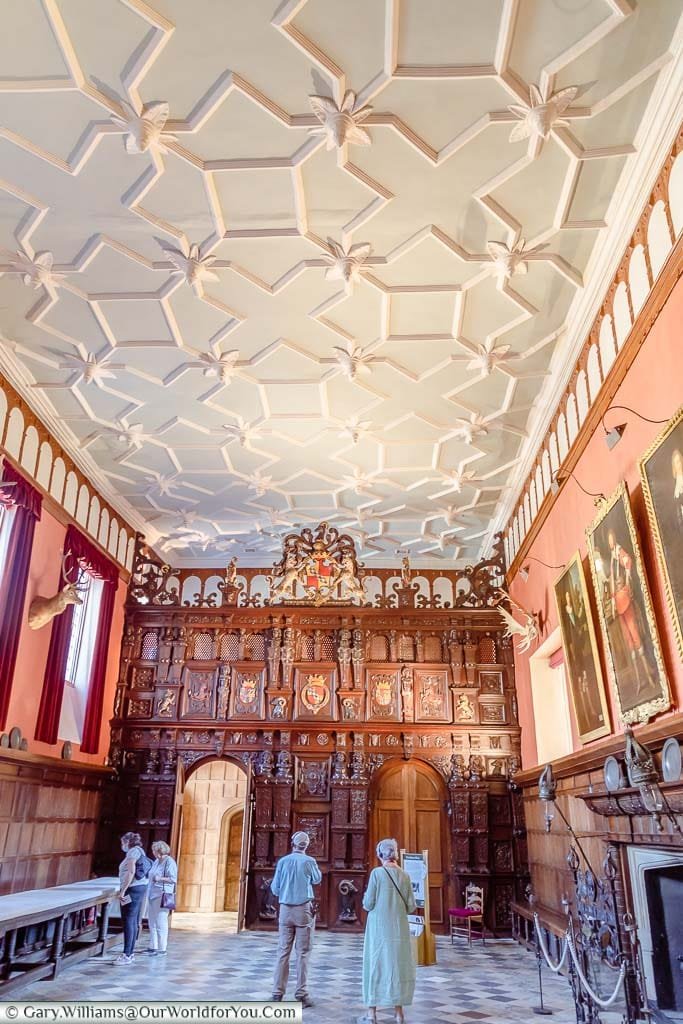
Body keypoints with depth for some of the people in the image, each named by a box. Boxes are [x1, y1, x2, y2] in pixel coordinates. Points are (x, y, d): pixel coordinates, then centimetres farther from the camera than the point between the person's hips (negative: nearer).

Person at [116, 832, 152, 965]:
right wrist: (123, 889, 24)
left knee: (128, 921, -7)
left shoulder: (132, 852, -9)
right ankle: (131, 953, 15)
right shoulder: (140, 851, 19)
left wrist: (123, 890, -19)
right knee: (134, 921, 11)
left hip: (133, 889, -10)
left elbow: (131, 872, -20)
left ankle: (127, 955, -6)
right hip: (141, 887, 10)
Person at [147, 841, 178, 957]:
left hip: (162, 896, -9)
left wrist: (160, 879, -22)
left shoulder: (169, 862, -11)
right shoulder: (156, 861, 13)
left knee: (160, 923, -3)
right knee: (152, 923, 15)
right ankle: (153, 947, 26)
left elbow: (173, 879, -15)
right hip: (152, 895, 9)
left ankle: (162, 949, 4)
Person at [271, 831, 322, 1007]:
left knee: (283, 951, 8)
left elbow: (274, 888, 2)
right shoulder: (309, 861, -6)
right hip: (304, 909, -2)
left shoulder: (283, 861, -1)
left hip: (285, 909, 2)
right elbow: (317, 880, 13)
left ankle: (278, 992, 8)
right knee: (303, 952, 2)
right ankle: (301, 994, 1)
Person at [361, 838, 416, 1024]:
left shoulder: (377, 873, -11)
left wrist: (365, 898, 11)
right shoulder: (405, 876, -1)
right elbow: (411, 907, 2)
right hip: (399, 929, 3)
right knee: (397, 965, 13)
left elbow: (368, 904, -10)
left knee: (376, 965, 8)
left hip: (379, 928, -3)